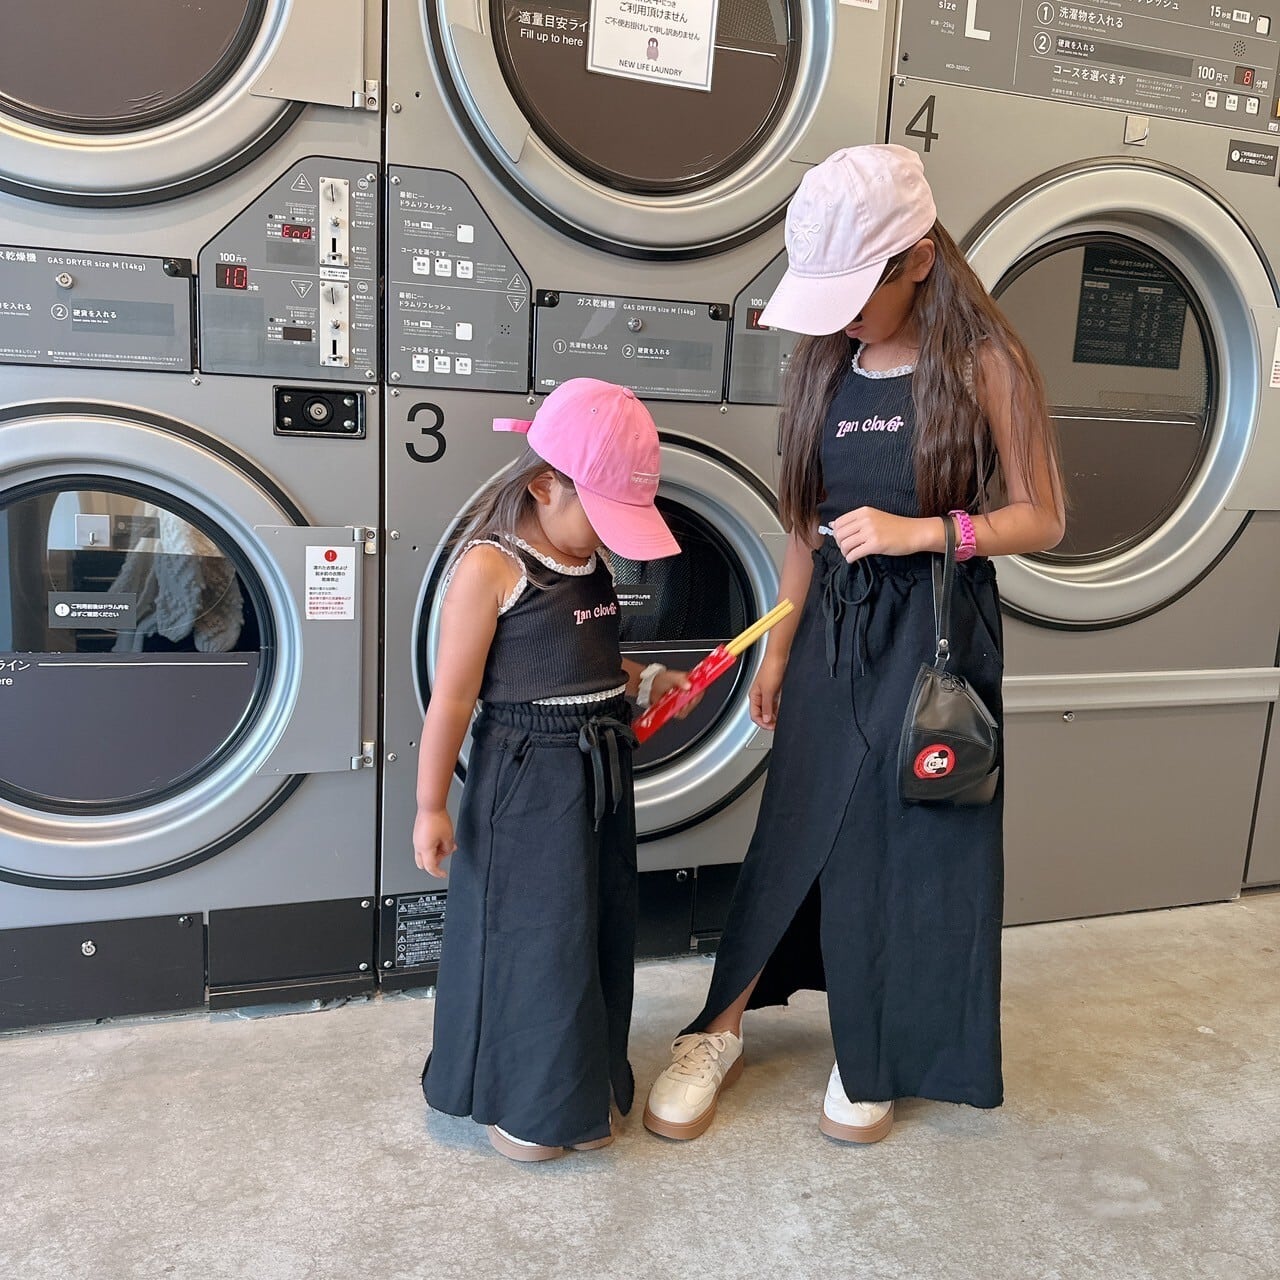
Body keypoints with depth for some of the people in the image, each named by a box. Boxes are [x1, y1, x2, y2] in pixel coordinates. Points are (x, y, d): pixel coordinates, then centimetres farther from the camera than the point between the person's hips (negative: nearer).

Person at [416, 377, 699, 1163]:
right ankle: (523, 1103, 26)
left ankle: (585, 1089, 36)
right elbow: (452, 697, -15)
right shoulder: (491, 567, -16)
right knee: (533, 938, 4)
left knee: (599, 929, 17)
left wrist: (645, 683, 4)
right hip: (527, 780, -8)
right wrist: (431, 805, -13)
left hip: (601, 772, 8)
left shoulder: (591, 562, 8)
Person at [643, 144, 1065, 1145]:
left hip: (937, 636, -4)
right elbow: (810, 523, 10)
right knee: (798, 831, 11)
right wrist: (780, 646, 10)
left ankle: (875, 1058, 28)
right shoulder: (827, 365, 5)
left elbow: (1041, 519, -7)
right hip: (833, 629, 4)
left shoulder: (984, 366, -9)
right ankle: (723, 1030, 25)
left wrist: (924, 531, -22)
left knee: (913, 842, 6)